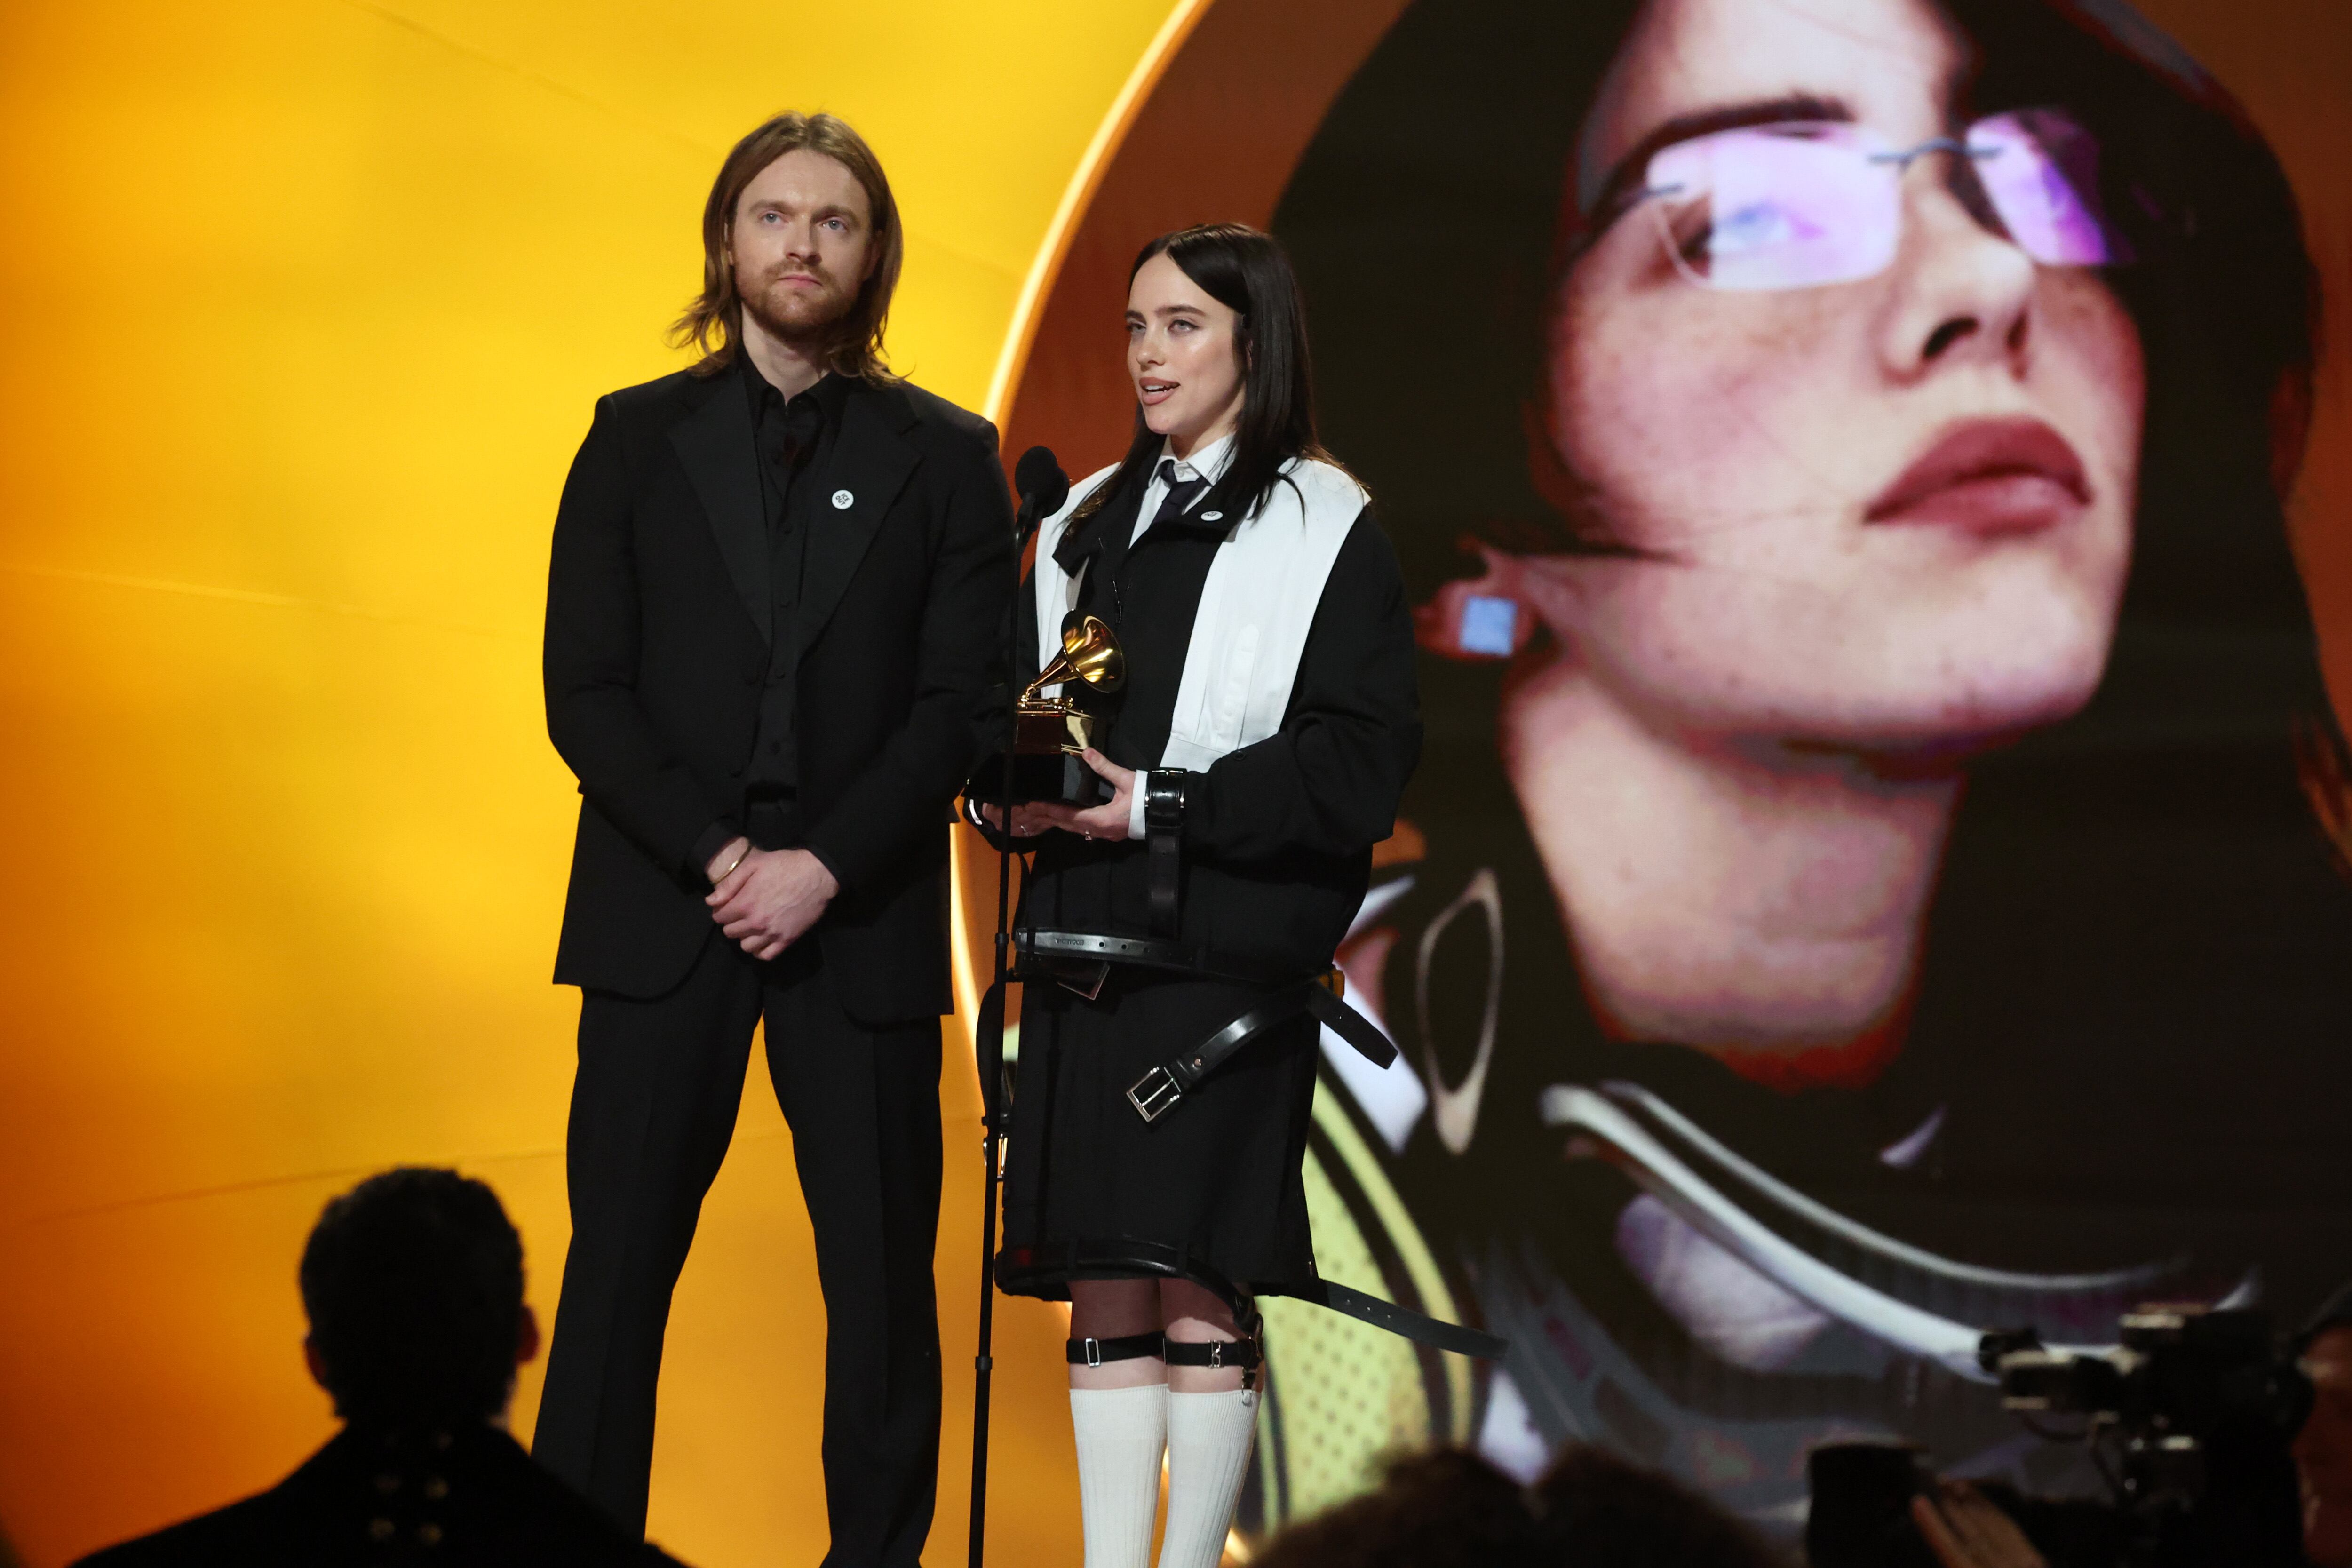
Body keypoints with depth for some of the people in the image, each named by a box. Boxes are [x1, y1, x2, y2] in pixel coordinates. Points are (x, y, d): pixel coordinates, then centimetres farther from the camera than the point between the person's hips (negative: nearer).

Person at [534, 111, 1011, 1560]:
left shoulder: (944, 457, 7)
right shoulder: (636, 440, 9)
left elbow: (963, 701, 0)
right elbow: (585, 691, 3)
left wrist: (825, 867, -12)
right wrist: (715, 854, -10)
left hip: (862, 914, 0)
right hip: (663, 906, 0)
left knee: (883, 1278, 1)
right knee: (618, 1265, -1)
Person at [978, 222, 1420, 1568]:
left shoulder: (1325, 529, -1)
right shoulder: (1090, 526, 19)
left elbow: (1362, 761, -9)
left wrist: (1159, 808, -15)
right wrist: (1017, 791, 0)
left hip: (1225, 950, -6)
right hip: (1082, 949, 6)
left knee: (1197, 1286, -7)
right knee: (1104, 1291, 4)